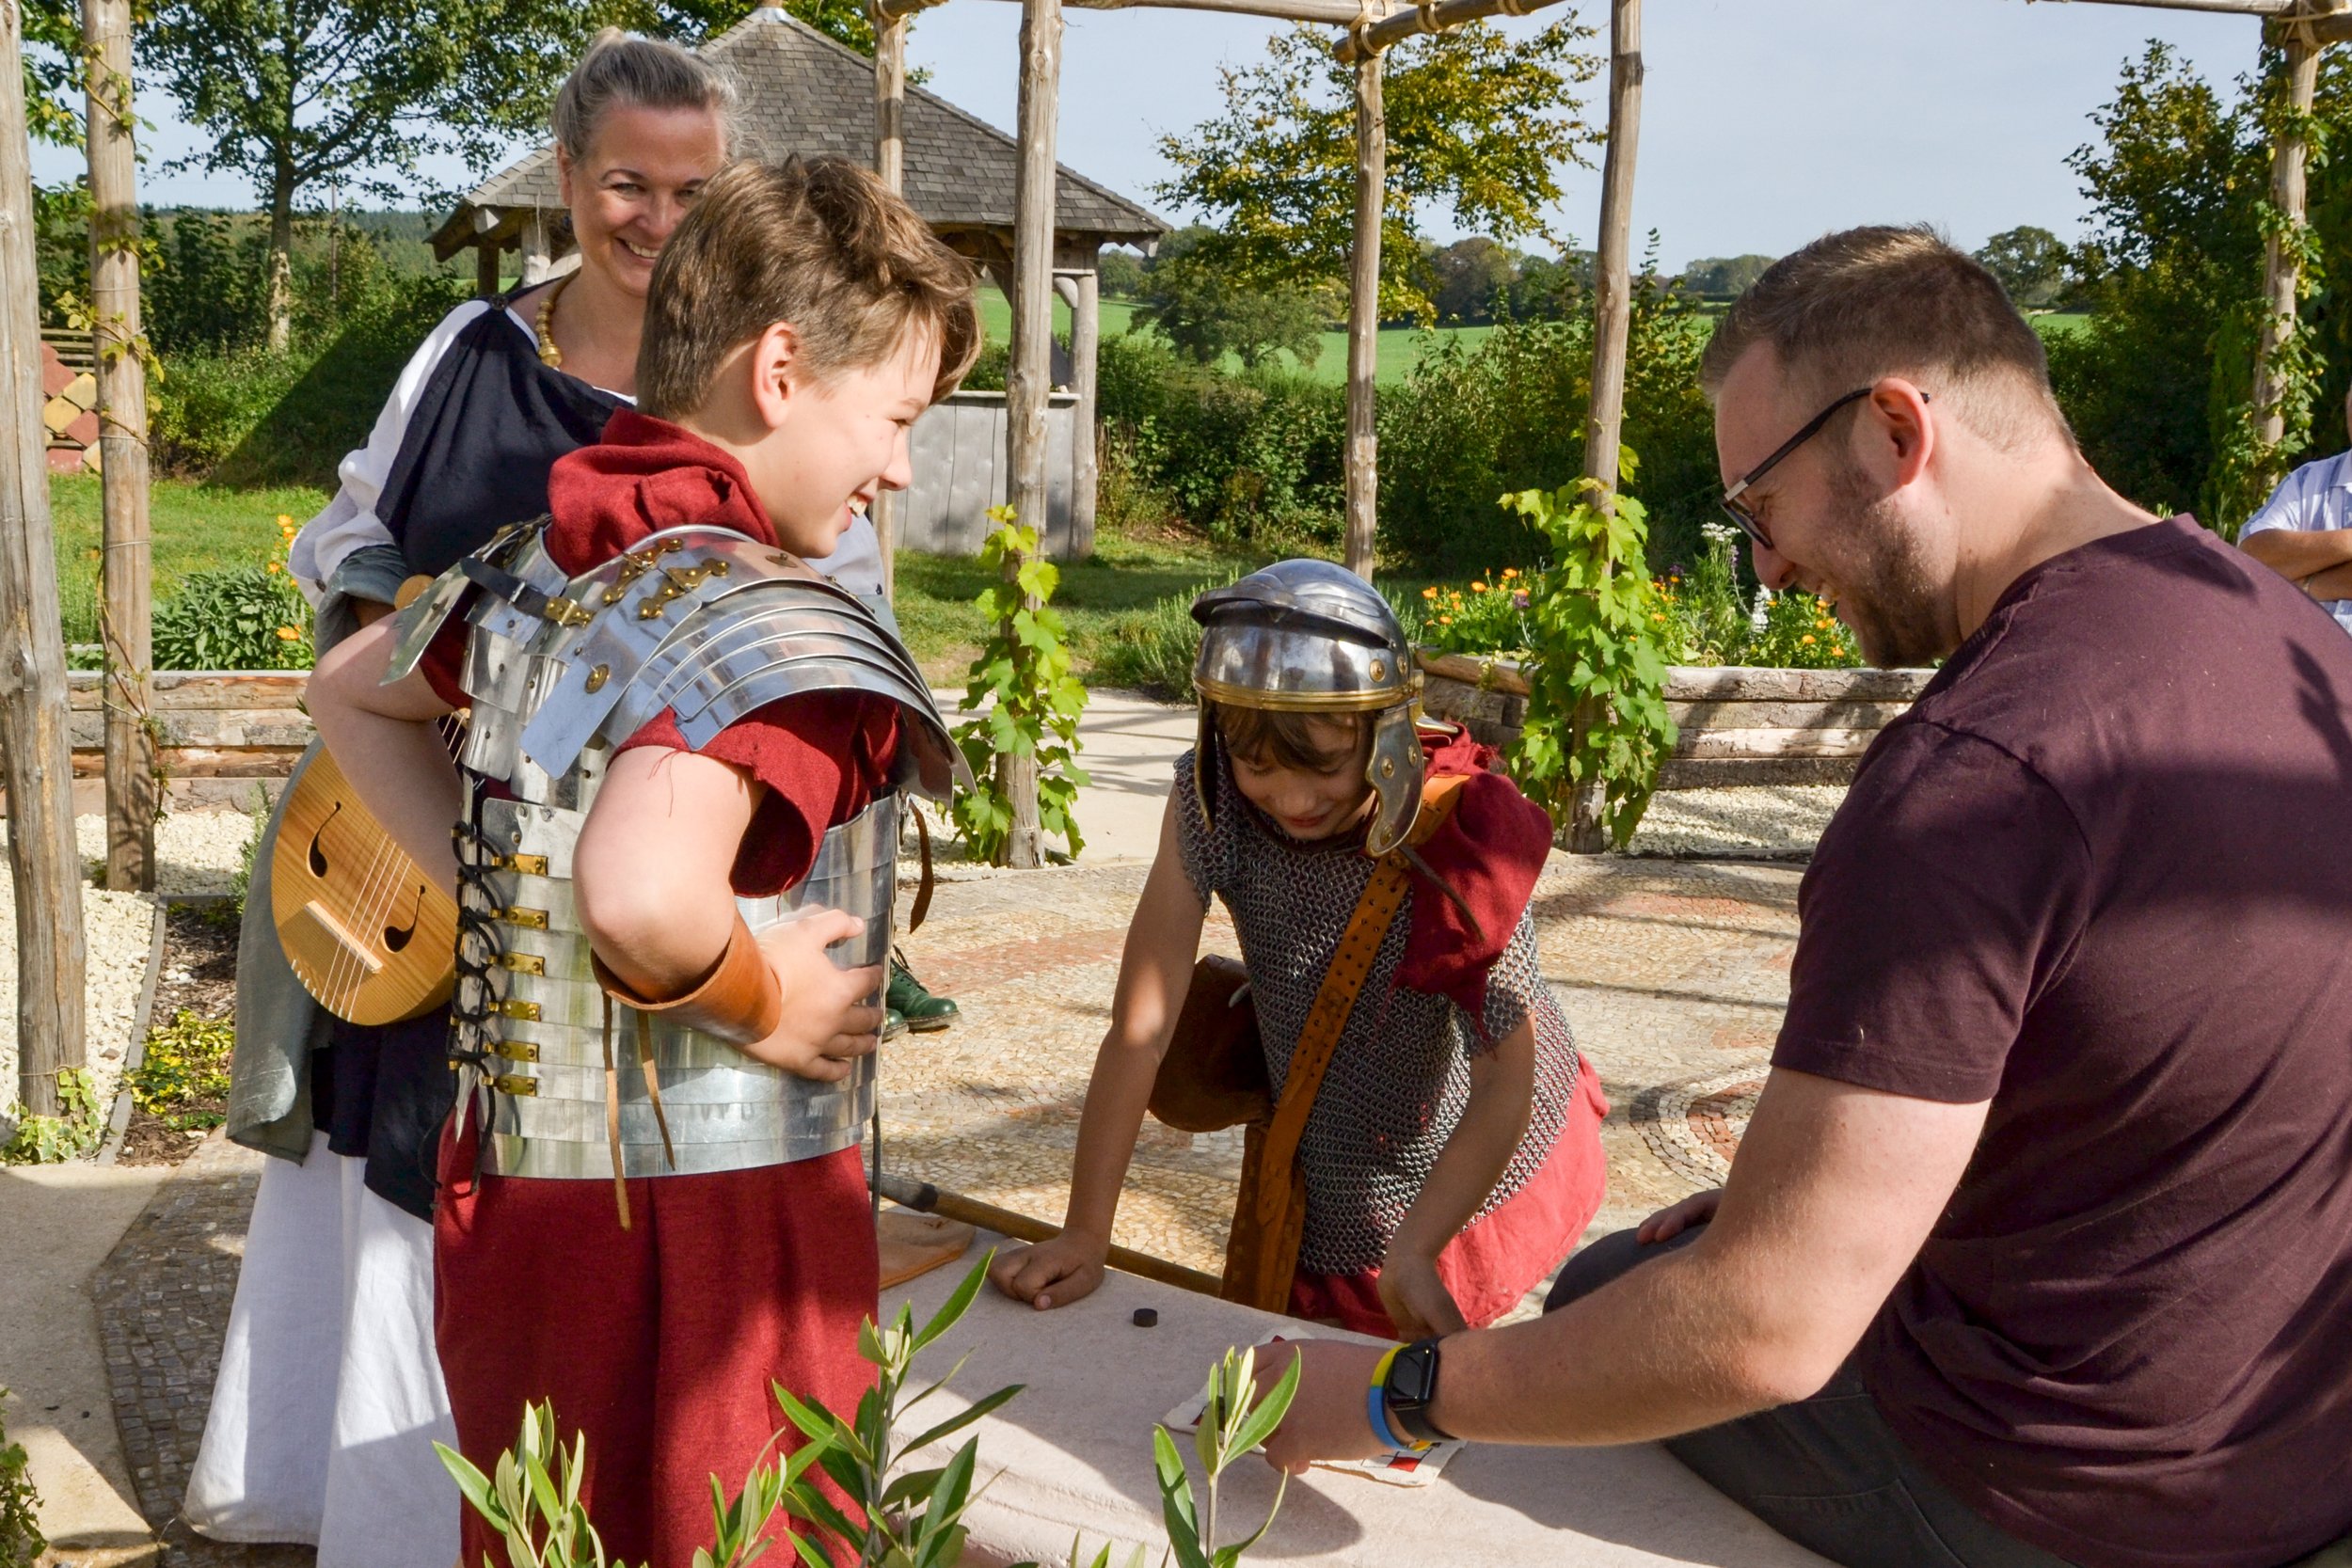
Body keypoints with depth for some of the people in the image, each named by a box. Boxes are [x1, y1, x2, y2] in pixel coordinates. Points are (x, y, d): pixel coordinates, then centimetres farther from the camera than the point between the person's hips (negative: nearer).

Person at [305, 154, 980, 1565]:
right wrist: (758, 1003, -20)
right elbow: (641, 896, -40)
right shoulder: (777, 629, -22)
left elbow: (349, 692, 25)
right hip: (703, 1228, -8)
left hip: (505, 1190, 8)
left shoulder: (523, 573, 5)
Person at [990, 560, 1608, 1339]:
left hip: (1483, 1177, -2)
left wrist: (1413, 1253, -41)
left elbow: (1506, 1084, -28)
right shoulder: (1209, 806, -23)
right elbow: (1139, 1030, -22)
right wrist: (1084, 1236, -24)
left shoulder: (1459, 837, -28)